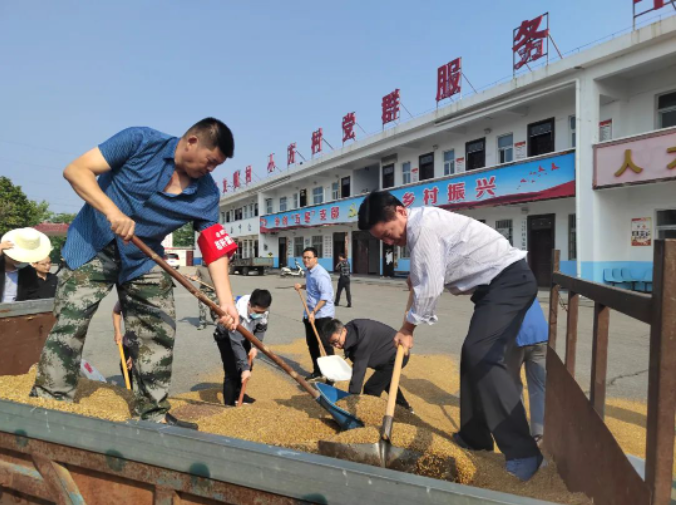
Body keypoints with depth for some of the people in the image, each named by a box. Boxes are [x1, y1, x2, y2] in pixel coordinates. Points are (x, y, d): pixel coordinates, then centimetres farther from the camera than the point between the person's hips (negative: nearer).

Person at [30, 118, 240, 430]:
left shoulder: (206, 194, -8)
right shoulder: (140, 142, -18)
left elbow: (215, 248, -10)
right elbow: (75, 170, -18)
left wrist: (226, 301, -21)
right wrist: (112, 211, -35)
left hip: (144, 260, 4)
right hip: (93, 246, -3)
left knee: (160, 332, 2)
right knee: (70, 324, -10)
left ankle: (153, 413, 17)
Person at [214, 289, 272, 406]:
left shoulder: (263, 310, -27)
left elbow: (261, 329, -8)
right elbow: (236, 344, -42)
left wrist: (255, 346, -20)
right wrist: (244, 368, -43)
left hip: (244, 336, 6)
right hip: (225, 337, -6)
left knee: (248, 365, 12)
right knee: (232, 371, -14)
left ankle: (238, 394, 34)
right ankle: (230, 404, -3)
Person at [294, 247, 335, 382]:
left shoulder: (320, 274, -20)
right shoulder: (308, 272, 10)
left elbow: (325, 296, -27)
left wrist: (314, 312, -30)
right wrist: (301, 286, 9)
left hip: (323, 314, -10)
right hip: (310, 313, 10)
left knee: (326, 344, -4)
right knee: (311, 343, 17)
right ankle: (317, 372, 31)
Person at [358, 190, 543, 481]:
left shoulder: (423, 226, -20)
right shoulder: (420, 226, 10)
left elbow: (430, 287, -20)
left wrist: (407, 329, -10)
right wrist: (415, 279, 21)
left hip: (509, 280, -11)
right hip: (497, 283, 11)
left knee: (483, 357, -20)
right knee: (473, 356, 11)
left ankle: (523, 452, -15)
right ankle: (474, 438, 21)